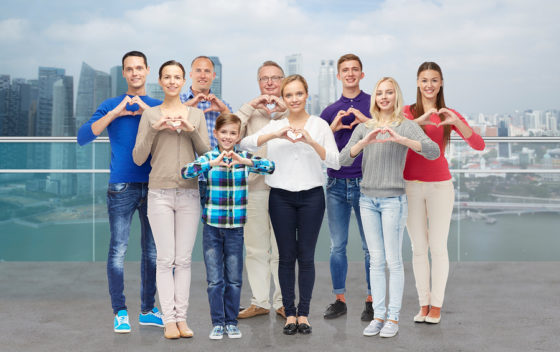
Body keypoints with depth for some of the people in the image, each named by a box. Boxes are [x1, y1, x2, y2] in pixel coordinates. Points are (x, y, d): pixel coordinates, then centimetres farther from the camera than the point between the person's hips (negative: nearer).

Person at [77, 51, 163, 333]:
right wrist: (114, 114, -12)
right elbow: (83, 137, -4)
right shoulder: (112, 105, 7)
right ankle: (120, 312, 7)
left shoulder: (159, 107, 12)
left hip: (153, 187, 2)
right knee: (118, 250, -4)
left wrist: (148, 110, -11)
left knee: (152, 251, 7)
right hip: (122, 189, -2)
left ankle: (147, 310, 18)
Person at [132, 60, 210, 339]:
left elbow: (206, 155, 6)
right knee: (166, 259, -1)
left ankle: (181, 317, 11)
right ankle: (169, 319, 6)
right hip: (160, 193, -1)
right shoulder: (150, 115, 4)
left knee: (184, 260, 4)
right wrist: (153, 129, -12)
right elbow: (138, 158, 0)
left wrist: (192, 130, -9)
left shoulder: (196, 115, 9)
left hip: (189, 193, 2)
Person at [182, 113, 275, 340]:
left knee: (234, 279, 9)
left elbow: (270, 167, -16)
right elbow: (186, 172, -19)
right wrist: (213, 163, -33)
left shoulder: (244, 158, 0)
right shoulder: (209, 158, -2)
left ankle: (231, 322, 24)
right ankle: (217, 323, 19)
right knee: (214, 280, 5)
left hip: (236, 227, 1)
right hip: (212, 226, -1)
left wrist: (244, 161, -31)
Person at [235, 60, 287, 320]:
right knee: (255, 248, 7)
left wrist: (284, 110, -13)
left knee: (282, 249, 3)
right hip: (254, 187, 2)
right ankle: (259, 302, 18)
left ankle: (282, 302, 15)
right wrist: (251, 106, -7)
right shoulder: (251, 111, 12)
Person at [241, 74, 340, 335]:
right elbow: (245, 143, -7)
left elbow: (335, 162, -7)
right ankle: (289, 313, 14)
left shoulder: (320, 125, 4)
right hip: (281, 197, 1)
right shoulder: (275, 126, 8)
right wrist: (275, 135, -21)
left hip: (311, 196, -1)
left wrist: (311, 141, -21)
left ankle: (304, 313, 13)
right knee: (286, 256, 5)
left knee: (306, 256, 3)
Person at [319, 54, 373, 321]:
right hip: (337, 184, 3)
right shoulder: (330, 111, 12)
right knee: (337, 246, 6)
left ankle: (371, 300, 13)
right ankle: (339, 299, 17)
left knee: (370, 246, 2)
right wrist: (333, 128, -7)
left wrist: (367, 121, -16)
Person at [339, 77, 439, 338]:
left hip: (393, 199, -3)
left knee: (393, 260, -1)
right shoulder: (364, 128, 10)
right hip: (368, 199, 4)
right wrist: (365, 142, -19)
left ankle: (393, 317, 6)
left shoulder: (406, 126, 1)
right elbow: (344, 160, -2)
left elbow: (434, 152, -14)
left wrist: (400, 139, -25)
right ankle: (378, 315, 12)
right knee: (376, 261, 6)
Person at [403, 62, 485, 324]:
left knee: (438, 248, 2)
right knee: (418, 248, 6)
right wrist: (418, 121, -28)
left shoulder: (449, 115, 3)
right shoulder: (407, 112, 2)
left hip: (440, 186, 0)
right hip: (411, 186, 0)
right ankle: (423, 304, 16)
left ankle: (437, 305, 13)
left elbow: (479, 145, -7)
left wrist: (456, 122, -22)